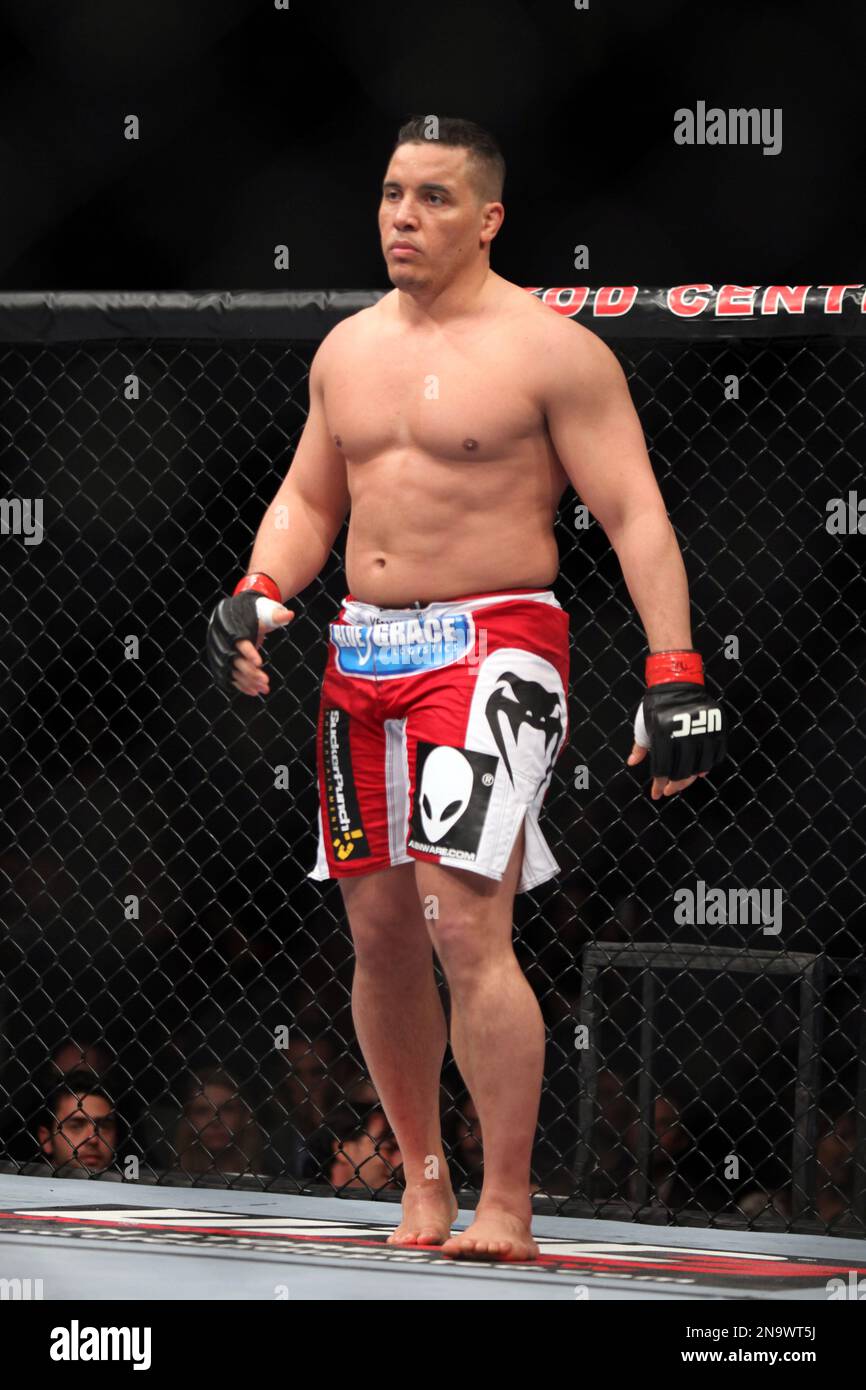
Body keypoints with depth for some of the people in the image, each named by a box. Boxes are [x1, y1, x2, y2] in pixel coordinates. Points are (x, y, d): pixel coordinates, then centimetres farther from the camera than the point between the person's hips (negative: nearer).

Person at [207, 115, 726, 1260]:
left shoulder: (549, 349, -5)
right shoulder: (347, 350, 14)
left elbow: (634, 514, -8)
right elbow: (308, 500, 24)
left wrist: (675, 675, -16)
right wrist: (259, 592, 4)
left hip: (493, 644, -7)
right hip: (362, 661, 7)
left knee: (466, 924, -17)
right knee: (379, 930, 8)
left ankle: (507, 1210, -12)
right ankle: (423, 1177, 23)